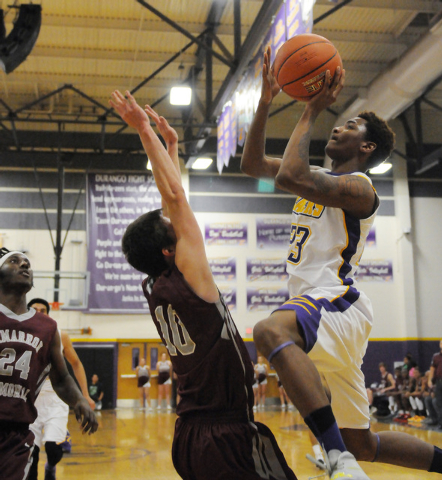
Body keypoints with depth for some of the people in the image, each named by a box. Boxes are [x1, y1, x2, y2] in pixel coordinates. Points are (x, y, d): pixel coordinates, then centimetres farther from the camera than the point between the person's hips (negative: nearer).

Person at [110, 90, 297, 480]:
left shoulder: (156, 291, 4)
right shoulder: (189, 278, -16)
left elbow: (173, 204, 12)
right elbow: (175, 195, -15)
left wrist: (171, 144, 18)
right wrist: (145, 130, -9)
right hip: (228, 437, -9)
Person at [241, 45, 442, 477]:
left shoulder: (358, 187, -8)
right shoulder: (320, 176, 19)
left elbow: (289, 177, -25)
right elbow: (253, 165, 17)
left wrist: (312, 111, -15)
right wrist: (265, 102, 9)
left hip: (336, 305, -9)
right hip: (319, 311, 9)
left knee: (270, 331, -42)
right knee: (364, 444, 15)